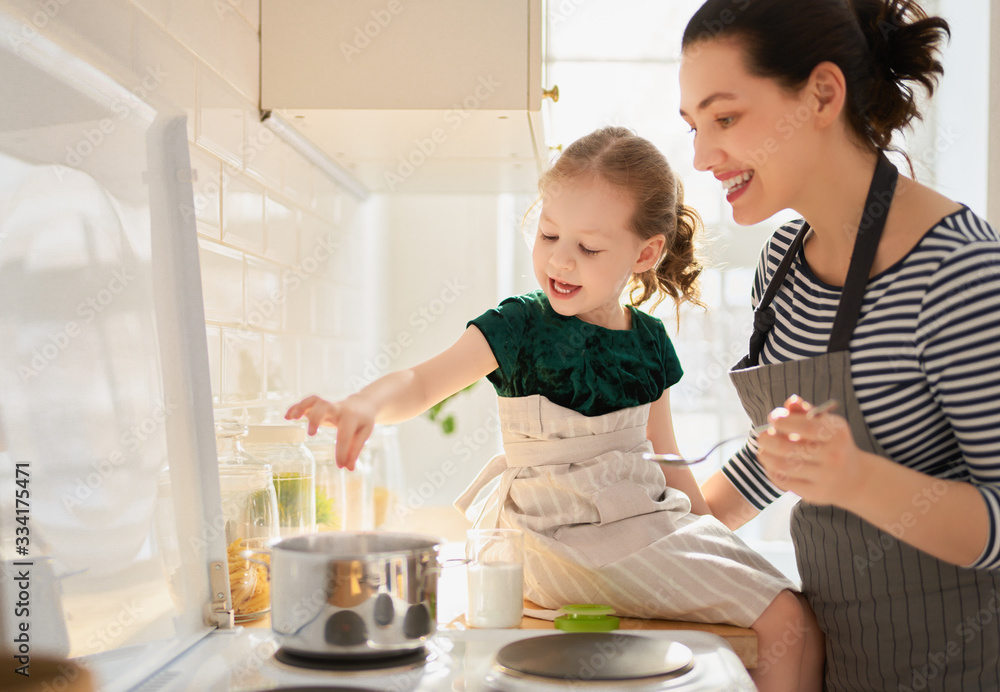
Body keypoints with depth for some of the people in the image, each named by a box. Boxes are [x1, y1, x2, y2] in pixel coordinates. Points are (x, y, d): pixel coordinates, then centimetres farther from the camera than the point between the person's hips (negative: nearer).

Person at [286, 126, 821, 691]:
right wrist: (366, 405, -35)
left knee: (792, 621, -5)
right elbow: (420, 384, -15)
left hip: (649, 517, 6)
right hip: (562, 534, -6)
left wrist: (708, 524, 14)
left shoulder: (649, 341, 8)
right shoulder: (519, 326, -7)